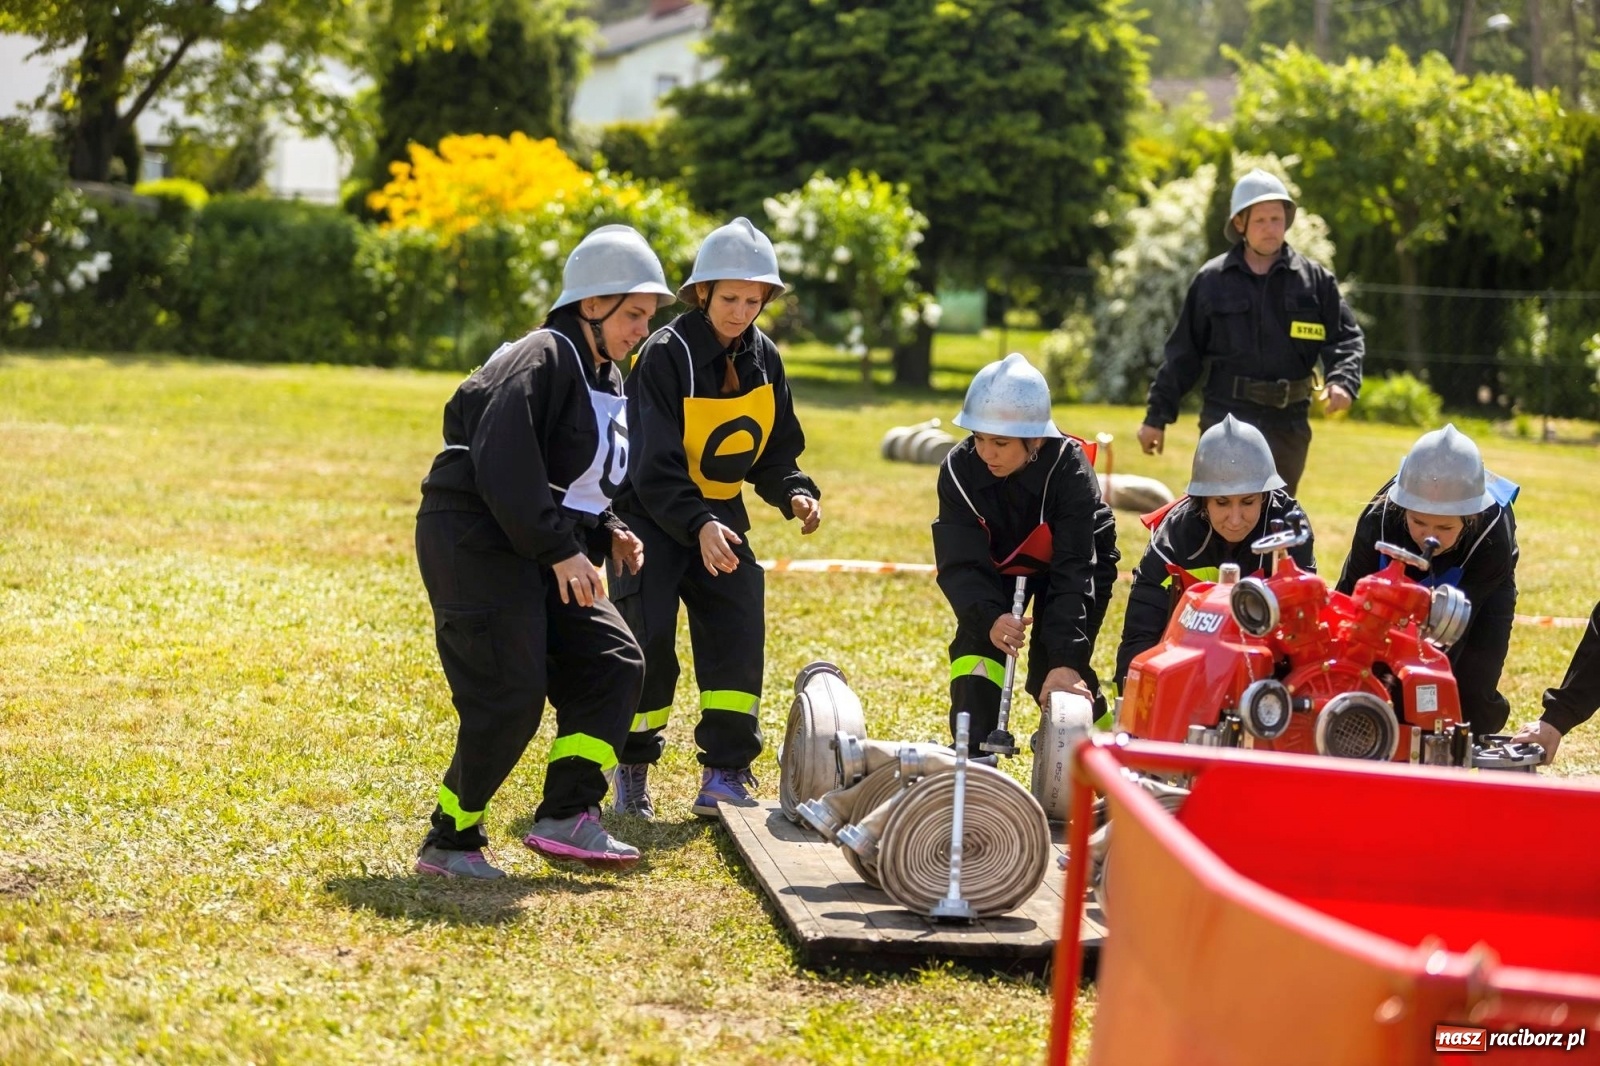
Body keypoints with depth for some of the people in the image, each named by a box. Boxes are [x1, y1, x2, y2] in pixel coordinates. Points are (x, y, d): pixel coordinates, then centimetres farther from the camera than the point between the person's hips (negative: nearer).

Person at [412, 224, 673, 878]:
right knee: (510, 696, -13)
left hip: (536, 549, 10)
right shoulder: (541, 361, -15)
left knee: (613, 663, 1)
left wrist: (608, 533, 7)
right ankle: (449, 843, 1)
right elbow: (504, 467, -24)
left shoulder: (605, 378, 16)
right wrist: (560, 549, -24)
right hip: (474, 542, -10)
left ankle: (567, 818, 1)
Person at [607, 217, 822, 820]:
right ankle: (632, 768, 10)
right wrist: (698, 526, -39)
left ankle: (725, 775, -2)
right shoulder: (666, 354, -19)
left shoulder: (763, 358, 1)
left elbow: (774, 453, 8)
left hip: (719, 515, 5)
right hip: (650, 515, -5)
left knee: (738, 632, -7)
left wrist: (795, 494, -13)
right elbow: (655, 469, -24)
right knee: (648, 636, -11)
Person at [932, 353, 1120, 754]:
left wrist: (1066, 659, -47)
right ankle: (971, 754, -17)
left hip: (1077, 561, -3)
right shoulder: (960, 468, -28)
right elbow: (960, 563, -29)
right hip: (1000, 565, 3)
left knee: (1053, 674, -13)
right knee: (976, 640, -21)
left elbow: (1073, 570, -38)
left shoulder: (1069, 468, -35)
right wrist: (989, 617, -50)